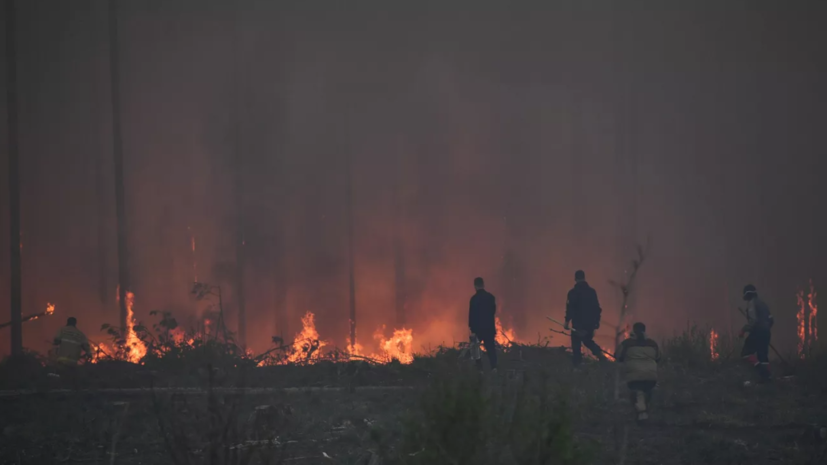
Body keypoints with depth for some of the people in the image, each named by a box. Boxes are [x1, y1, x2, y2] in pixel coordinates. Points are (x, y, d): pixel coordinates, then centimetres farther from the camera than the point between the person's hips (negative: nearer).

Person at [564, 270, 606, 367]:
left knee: (576, 345, 5)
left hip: (578, 323, -5)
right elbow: (597, 308, 7)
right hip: (590, 323, 5)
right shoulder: (592, 292, 4)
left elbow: (570, 308, -15)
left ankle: (577, 365, 4)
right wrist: (597, 320, 15)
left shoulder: (573, 293, -11)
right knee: (588, 340, 25)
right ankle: (599, 354, 7)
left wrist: (567, 321, -8)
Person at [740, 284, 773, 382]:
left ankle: (760, 367, -21)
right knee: (763, 354, 12)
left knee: (746, 352, -4)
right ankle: (766, 375, 6)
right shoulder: (762, 303, 18)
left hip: (757, 331, -8)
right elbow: (770, 318, 19)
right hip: (766, 332, 8)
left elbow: (753, 319, -20)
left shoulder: (751, 303, -8)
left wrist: (744, 330, -15)